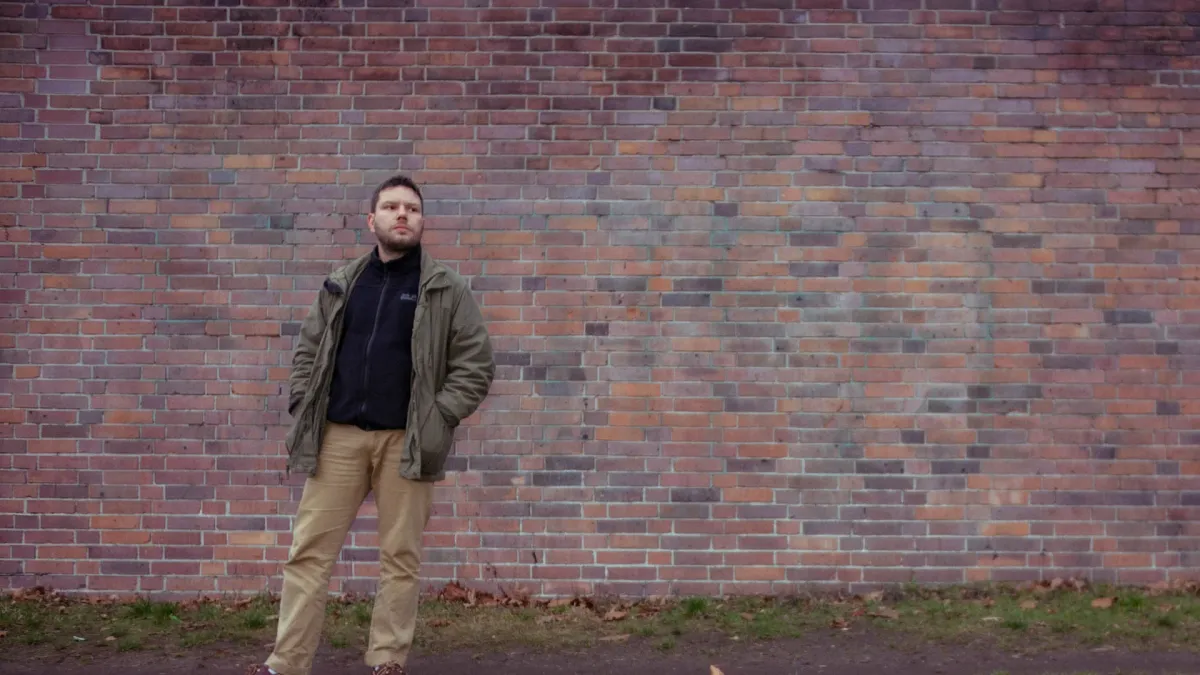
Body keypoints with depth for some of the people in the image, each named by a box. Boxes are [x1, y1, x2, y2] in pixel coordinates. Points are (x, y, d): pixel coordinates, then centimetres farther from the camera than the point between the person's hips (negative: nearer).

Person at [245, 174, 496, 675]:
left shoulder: (447, 290, 2)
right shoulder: (340, 285, 12)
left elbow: (476, 363, 1)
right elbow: (308, 352, 16)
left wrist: (439, 417, -8)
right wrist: (303, 410, 3)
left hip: (405, 440, -2)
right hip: (338, 436, 3)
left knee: (400, 557, 4)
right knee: (309, 551, 2)